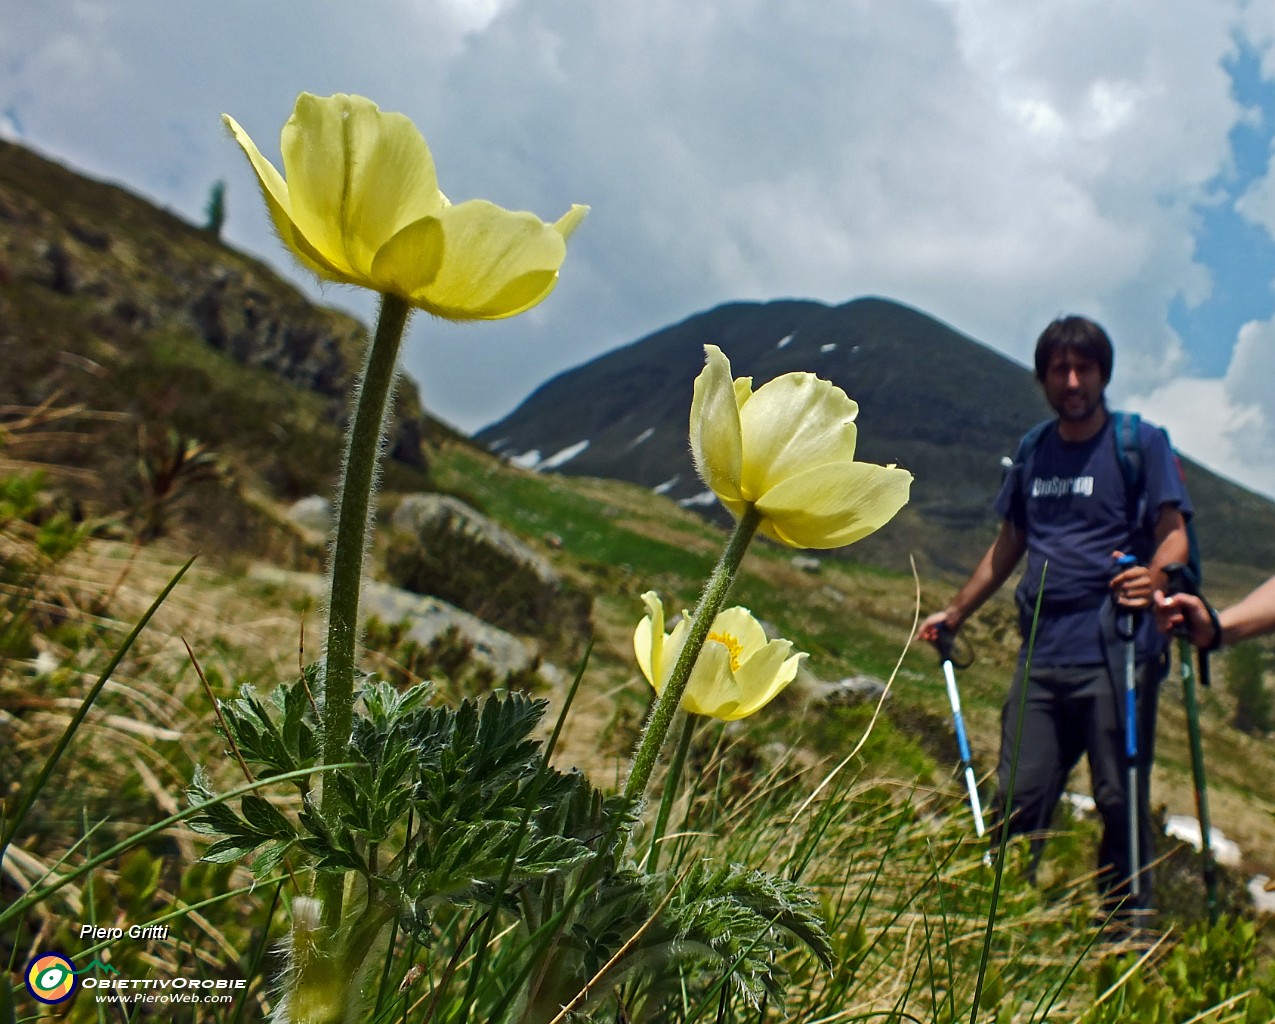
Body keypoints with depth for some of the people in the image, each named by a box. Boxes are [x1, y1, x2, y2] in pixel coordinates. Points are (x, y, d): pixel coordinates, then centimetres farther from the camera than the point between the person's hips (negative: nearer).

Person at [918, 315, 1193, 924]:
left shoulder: (1141, 442, 1)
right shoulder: (1033, 453, 16)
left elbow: (1174, 534, -7)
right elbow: (1008, 544, 23)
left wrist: (1155, 576, -29)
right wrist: (955, 613, 23)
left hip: (1116, 654, -4)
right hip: (1042, 657, 4)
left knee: (1120, 802, 1)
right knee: (1018, 800, 4)